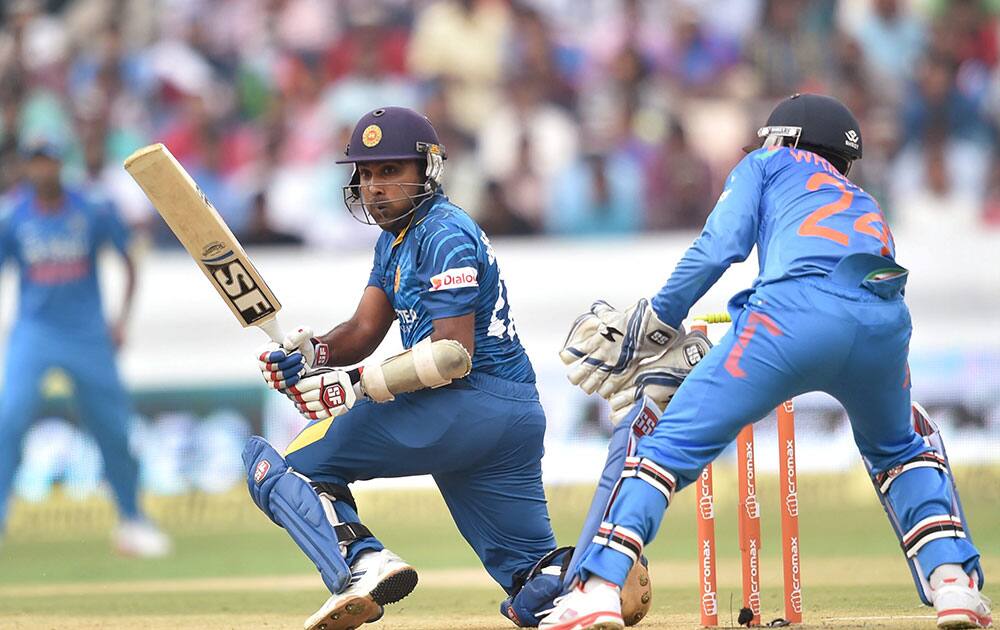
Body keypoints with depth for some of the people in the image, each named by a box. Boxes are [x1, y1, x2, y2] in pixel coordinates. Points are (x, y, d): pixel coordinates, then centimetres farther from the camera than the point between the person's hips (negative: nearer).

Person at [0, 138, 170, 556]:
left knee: (113, 429, 5)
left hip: (88, 334, 1)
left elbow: (127, 262, 7)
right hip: (34, 331, -1)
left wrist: (123, 318, 0)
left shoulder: (94, 211, -3)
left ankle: (132, 520, 24)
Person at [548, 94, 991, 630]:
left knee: (671, 444, 2)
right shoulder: (863, 203, 42)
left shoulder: (767, 165, 29)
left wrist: (656, 322, 15)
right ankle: (953, 581, 11)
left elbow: (722, 245, 10)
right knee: (900, 451, 32)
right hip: (885, 321, 5)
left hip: (797, 311, -5)